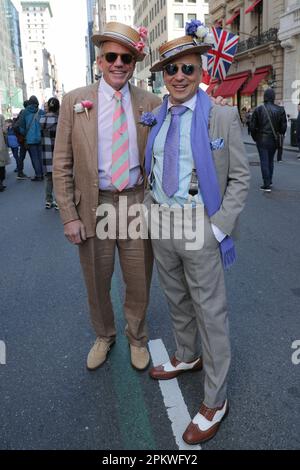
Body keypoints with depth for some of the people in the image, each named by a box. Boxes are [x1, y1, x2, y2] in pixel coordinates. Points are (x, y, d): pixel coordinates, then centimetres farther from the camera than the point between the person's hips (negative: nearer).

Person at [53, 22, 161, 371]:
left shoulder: (151, 104, 1)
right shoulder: (74, 101, -2)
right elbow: (62, 165, -1)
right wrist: (69, 216, -6)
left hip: (138, 204, 1)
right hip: (94, 206, 0)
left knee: (139, 283, 14)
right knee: (97, 285, 16)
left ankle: (136, 338, 41)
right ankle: (104, 336, 44)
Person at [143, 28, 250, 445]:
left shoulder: (223, 117, -7)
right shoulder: (155, 118, 8)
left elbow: (240, 178, -7)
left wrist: (220, 227, -15)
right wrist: (149, 208, 6)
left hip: (199, 227, -5)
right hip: (159, 224, 6)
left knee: (210, 312, 4)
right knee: (177, 301, 21)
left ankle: (215, 401, 19)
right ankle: (187, 357, 46)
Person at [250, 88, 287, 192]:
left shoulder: (258, 109, -7)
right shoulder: (280, 110, -3)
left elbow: (252, 126, -5)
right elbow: (283, 126, 0)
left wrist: (255, 137, 7)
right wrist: (279, 135, 16)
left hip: (262, 140, -3)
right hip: (274, 140, 3)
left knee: (264, 161, 0)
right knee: (270, 160, 18)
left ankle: (266, 185, -4)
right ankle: (269, 181, 30)